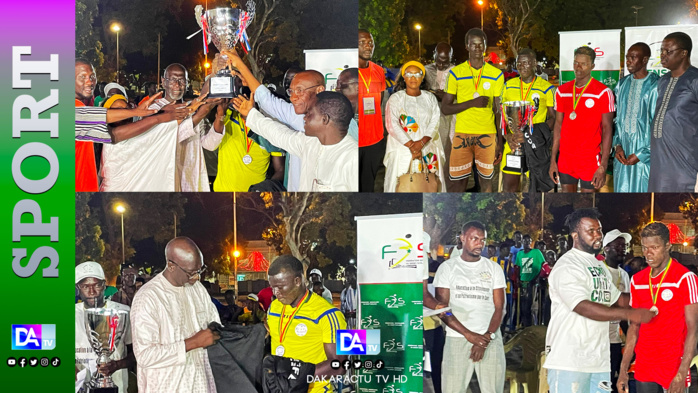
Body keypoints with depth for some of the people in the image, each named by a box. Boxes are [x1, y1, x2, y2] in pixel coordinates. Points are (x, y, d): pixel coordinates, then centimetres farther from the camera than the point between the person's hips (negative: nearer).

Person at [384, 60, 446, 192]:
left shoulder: (430, 98, 13)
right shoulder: (395, 99, 3)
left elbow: (434, 123, 4)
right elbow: (392, 125, -7)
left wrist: (421, 142, -13)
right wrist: (411, 145, -15)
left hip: (427, 149, 3)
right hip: (402, 149, -2)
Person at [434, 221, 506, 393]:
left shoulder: (494, 268, 11)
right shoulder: (447, 268, 6)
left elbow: (499, 308, 6)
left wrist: (487, 338, -9)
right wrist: (469, 335, -11)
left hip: (490, 339, 1)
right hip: (457, 339, -1)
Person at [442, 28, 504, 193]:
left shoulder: (496, 74, 6)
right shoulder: (456, 73, 3)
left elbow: (498, 111, 8)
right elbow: (445, 108, 1)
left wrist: (500, 143, 3)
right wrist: (472, 102, -14)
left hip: (488, 135, 1)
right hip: (462, 135, -1)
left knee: (486, 180, 2)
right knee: (459, 182, -2)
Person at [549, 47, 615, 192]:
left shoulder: (603, 92, -6)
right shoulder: (562, 91, 9)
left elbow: (607, 129, -7)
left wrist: (603, 166, -14)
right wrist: (553, 160, 8)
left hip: (590, 159, -5)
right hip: (565, 158, 5)